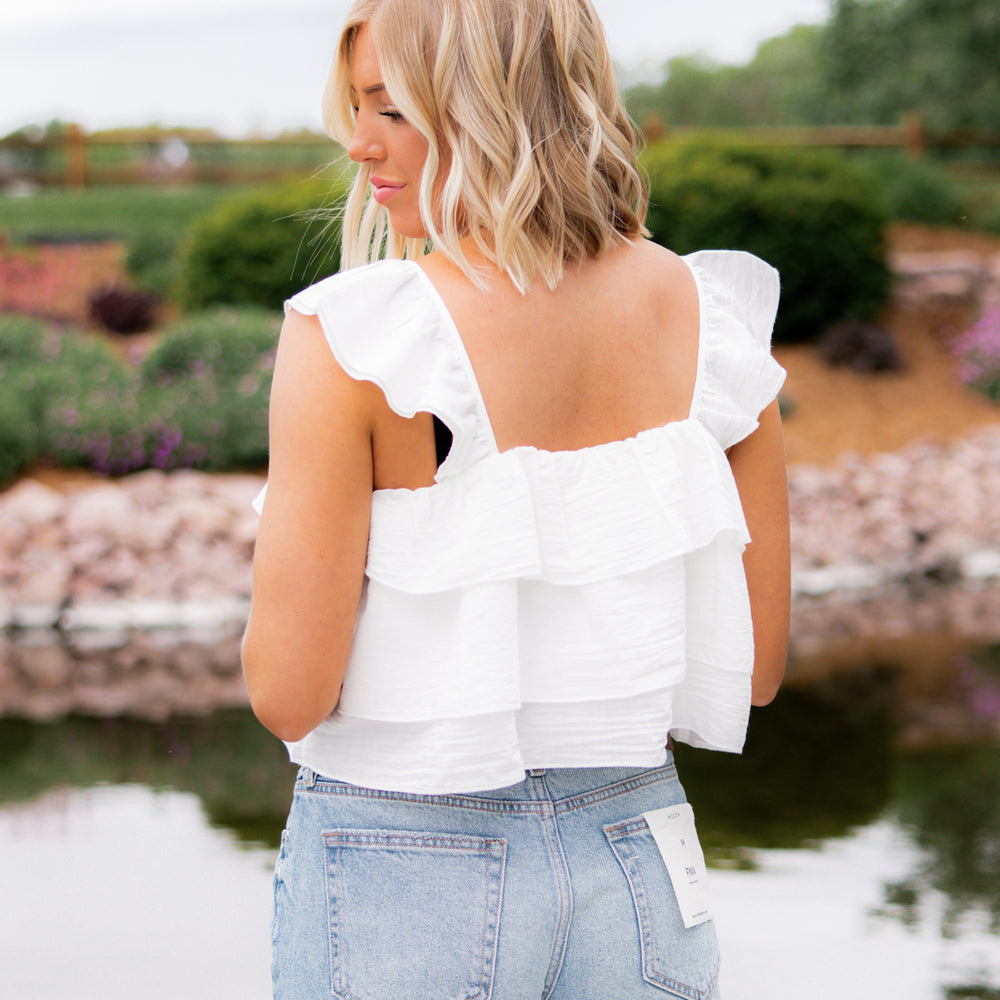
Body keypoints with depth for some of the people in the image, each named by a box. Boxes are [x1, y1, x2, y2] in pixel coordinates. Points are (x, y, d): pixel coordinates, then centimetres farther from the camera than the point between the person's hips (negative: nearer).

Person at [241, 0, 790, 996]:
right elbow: (753, 667, 3)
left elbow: (288, 691, -15)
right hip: (633, 866, 4)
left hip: (405, 873, -4)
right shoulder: (712, 315, -3)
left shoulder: (352, 337, -17)